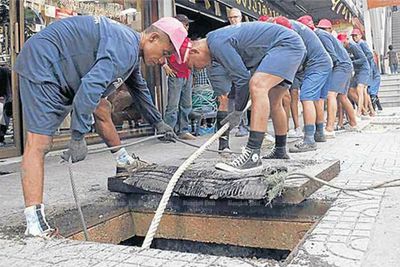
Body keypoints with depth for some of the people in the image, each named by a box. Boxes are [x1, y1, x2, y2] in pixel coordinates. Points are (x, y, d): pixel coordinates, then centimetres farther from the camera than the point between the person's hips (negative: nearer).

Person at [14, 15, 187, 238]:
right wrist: (78, 137, -34)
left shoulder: (131, 48, 12)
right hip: (42, 63, -10)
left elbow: (138, 87, 28)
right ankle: (35, 225, -22)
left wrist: (157, 122, 34)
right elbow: (91, 86, -34)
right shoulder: (124, 47, -23)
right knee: (39, 143, -18)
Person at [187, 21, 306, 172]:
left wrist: (238, 112, -8)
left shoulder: (217, 43, -19)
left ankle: (252, 156, -34)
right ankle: (280, 151, 35)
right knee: (273, 102, 18)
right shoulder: (218, 41, 12)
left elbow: (242, 78, -19)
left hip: (287, 44, -11)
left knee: (257, 85, -28)